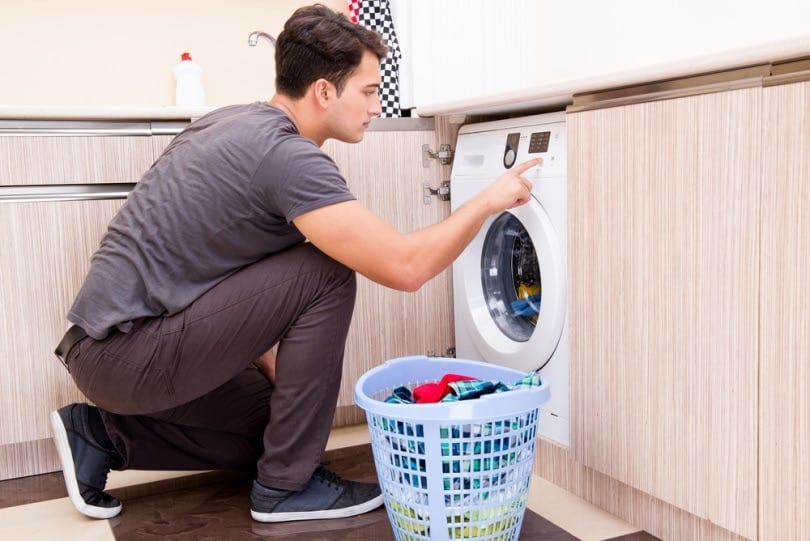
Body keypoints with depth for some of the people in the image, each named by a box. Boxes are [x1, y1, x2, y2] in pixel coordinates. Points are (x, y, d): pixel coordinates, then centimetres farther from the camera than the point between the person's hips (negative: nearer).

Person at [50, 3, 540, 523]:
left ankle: (103, 434, 17)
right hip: (127, 354, -9)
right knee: (326, 273, -16)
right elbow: (406, 266, -25)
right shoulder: (285, 154, -21)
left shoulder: (236, 122, 9)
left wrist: (266, 363, 15)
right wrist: (488, 200, -8)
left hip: (110, 345, 10)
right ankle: (286, 485, -3)